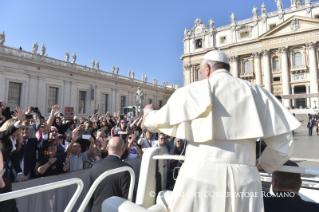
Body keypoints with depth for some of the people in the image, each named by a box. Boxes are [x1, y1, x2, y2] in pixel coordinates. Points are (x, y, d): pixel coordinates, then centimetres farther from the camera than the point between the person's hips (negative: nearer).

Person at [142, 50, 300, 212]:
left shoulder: (191, 91, 1)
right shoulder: (255, 92, 8)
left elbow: (159, 121, 13)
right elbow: (283, 141, 9)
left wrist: (148, 112, 36)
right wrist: (264, 164, 27)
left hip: (199, 175, -2)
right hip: (243, 178, 3)